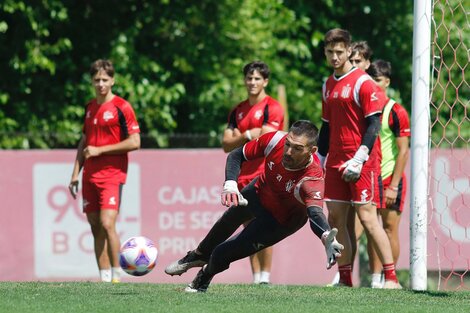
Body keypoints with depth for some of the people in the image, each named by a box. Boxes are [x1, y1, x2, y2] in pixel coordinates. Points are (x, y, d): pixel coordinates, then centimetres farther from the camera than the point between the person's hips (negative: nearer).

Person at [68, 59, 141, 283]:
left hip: (112, 174, -7)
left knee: (107, 224, -18)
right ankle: (104, 277, 9)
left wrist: (99, 150, -12)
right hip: (90, 176, 7)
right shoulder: (90, 107, 14)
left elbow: (134, 142, -11)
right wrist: (76, 173, 16)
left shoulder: (121, 107, -7)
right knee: (95, 227, 5)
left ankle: (117, 275, -10)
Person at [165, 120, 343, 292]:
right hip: (260, 192, 4)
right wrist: (230, 185, -35)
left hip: (280, 220, -4)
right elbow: (236, 156, -17)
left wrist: (327, 238, -83)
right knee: (227, 222, 29)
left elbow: (315, 211, -61)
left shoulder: (312, 178, -44)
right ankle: (199, 256, 64)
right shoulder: (275, 140, -32)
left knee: (221, 254, -3)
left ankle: (204, 279, 35)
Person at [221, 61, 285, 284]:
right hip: (243, 177, 6)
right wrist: (249, 136, -8)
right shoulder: (237, 111, 16)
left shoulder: (272, 108, -4)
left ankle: (265, 277, -10)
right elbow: (227, 145, 8)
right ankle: (256, 277, 8)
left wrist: (240, 139, -1)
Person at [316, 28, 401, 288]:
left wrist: (359, 160, -19)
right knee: (335, 219, 3)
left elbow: (374, 125, -12)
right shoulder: (328, 86, 15)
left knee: (367, 217, -11)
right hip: (336, 163, 7)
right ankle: (345, 279, 8)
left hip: (362, 163, -7)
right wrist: (318, 160, 19)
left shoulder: (363, 83, -8)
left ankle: (391, 277, -9)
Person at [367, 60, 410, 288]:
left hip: (389, 178, -5)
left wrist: (393, 186, -14)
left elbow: (403, 151, -9)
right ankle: (375, 278, 6)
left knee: (389, 229, -1)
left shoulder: (396, 112, -7)